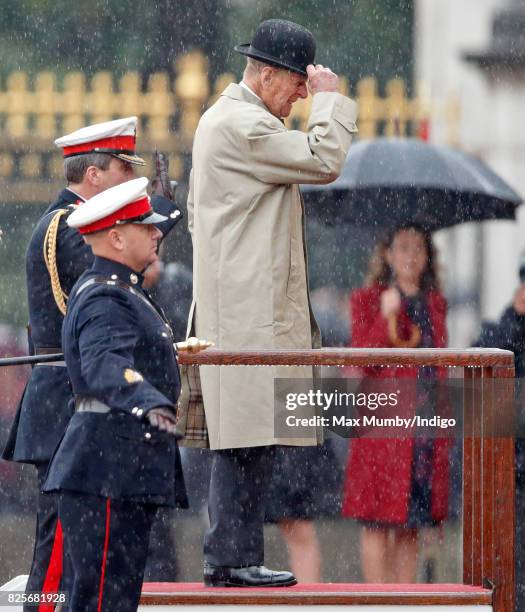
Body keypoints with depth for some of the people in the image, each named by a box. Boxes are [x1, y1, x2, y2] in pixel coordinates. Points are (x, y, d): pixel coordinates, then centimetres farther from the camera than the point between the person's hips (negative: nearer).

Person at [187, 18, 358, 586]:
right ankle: (233, 557, -11)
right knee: (248, 438, -11)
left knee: (240, 440, 10)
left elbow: (195, 212, 27)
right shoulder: (243, 124, -14)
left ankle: (228, 557, 11)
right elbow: (324, 160, -19)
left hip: (232, 301, 11)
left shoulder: (220, 118, 21)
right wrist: (330, 99, -6)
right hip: (250, 307, -11)